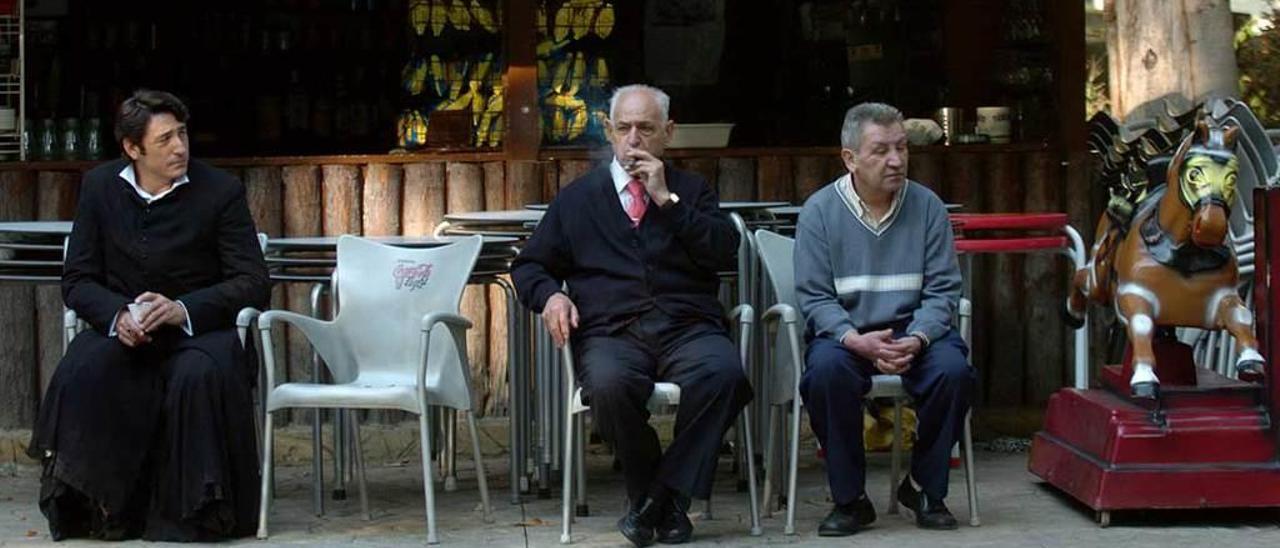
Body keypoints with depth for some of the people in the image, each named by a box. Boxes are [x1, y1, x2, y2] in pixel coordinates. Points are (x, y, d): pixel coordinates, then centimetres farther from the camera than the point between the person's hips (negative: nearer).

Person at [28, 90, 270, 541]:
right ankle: (95, 506, -16)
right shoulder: (100, 187, 4)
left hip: (197, 329, -2)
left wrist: (183, 310, -23)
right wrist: (118, 315, -19)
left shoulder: (221, 191, -5)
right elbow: (77, 280, 4)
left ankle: (192, 515, -21)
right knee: (82, 373, -30)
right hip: (121, 329, 2)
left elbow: (253, 282, -7)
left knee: (202, 376, -35)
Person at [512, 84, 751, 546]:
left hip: (687, 329, 0)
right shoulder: (578, 197, 22)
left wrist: (666, 200, -3)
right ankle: (664, 505, -16)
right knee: (608, 384, -37)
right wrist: (549, 294, 1)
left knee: (723, 372, -35)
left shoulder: (692, 192, 21)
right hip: (611, 332, 0)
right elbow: (529, 266, 24)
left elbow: (725, 251, 3)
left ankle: (662, 495, -21)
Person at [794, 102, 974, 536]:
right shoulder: (819, 211, -2)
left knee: (953, 368, -28)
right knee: (826, 370, -34)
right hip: (844, 332, -1)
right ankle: (850, 498, -16)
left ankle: (925, 488, -3)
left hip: (913, 330, 2)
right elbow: (813, 296, -5)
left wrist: (917, 339, -19)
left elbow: (943, 289, 1)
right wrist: (856, 340, -23)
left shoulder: (927, 206, 3)